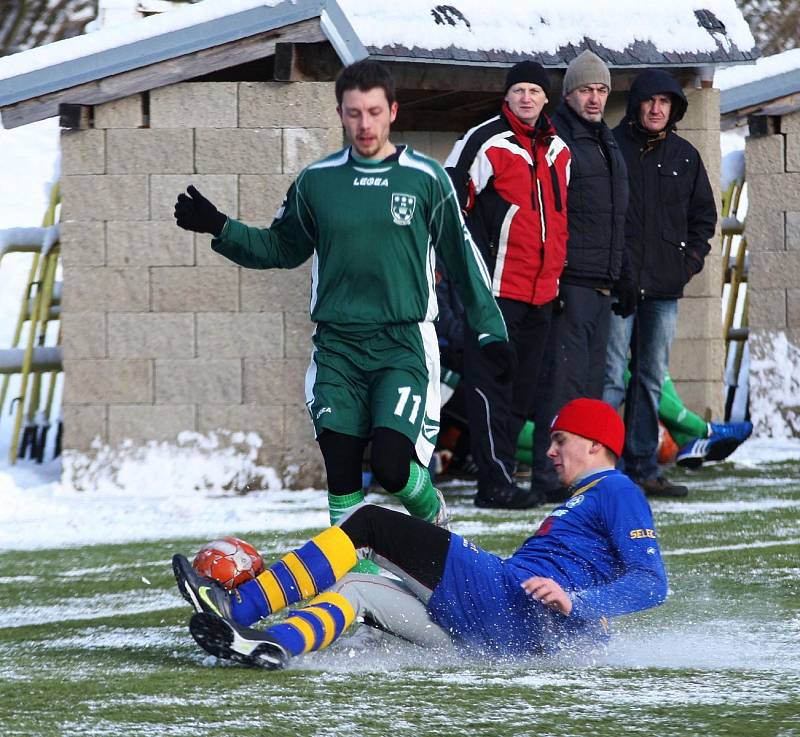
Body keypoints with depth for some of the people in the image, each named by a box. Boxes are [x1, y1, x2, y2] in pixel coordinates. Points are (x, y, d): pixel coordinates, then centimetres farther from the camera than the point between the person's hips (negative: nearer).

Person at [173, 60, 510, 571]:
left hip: (404, 342, -3)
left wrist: (491, 328, 4)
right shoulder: (318, 181, 7)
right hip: (338, 345, 3)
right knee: (342, 474, -2)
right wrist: (219, 228, 4)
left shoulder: (426, 179, 1)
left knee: (392, 464, -16)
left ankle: (434, 516, 15)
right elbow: (282, 248, 19)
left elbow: (463, 256, 7)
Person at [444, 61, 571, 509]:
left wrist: (556, 270, 24)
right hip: (496, 288, -8)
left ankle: (501, 475, 16)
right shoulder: (485, 143, -7)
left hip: (541, 289, 8)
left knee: (523, 388, 10)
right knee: (492, 385, -8)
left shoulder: (558, 150, 16)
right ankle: (497, 483, -9)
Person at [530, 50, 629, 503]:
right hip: (569, 280, -9)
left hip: (602, 281, 9)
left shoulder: (607, 143, 20)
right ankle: (550, 474, -11)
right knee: (564, 375, -11)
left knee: (592, 377, 11)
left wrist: (621, 274, 22)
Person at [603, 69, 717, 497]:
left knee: (651, 378, 8)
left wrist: (691, 260, 8)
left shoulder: (685, 157, 13)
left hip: (665, 286, 5)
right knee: (611, 376, -8)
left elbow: (704, 213, 22)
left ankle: (642, 468, 12)